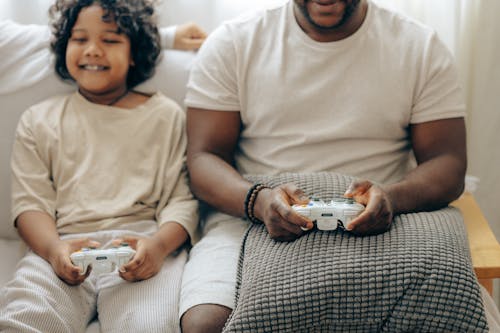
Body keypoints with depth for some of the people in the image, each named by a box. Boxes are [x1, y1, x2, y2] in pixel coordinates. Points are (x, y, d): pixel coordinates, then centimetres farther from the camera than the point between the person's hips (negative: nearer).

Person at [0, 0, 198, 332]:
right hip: (62, 245, 1)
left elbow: (182, 199, 8)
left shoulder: (166, 116, 17)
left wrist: (159, 245, -15)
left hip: (142, 247, -1)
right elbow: (30, 201, 10)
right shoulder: (39, 120, 21)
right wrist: (54, 250, -13)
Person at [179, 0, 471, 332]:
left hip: (370, 230, 1)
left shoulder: (421, 48, 5)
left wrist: (392, 197, -23)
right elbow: (203, 158, -2)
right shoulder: (232, 43, 4)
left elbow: (449, 165, 0)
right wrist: (258, 200, -25)